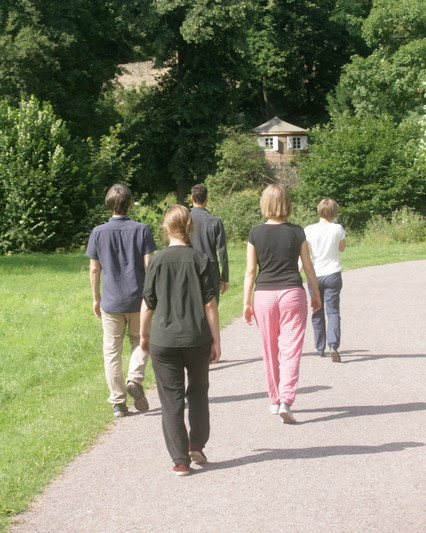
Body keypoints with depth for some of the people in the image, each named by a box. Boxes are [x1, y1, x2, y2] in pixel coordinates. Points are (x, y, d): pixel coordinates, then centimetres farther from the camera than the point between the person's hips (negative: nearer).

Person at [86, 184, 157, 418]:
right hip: (138, 299, 0)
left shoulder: (98, 232, -3)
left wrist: (96, 299, 12)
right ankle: (135, 378, -6)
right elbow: (149, 265, -7)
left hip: (111, 302, 0)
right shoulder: (141, 229, -5)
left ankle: (118, 402, 9)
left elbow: (94, 269, 1)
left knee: (112, 351, 8)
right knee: (140, 341, 19)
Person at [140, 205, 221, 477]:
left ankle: (181, 460, 4)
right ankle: (197, 445, 21)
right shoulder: (200, 260, -5)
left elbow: (148, 303, 0)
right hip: (197, 339, 1)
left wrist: (144, 334, 14)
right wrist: (216, 340, 2)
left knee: (172, 399, 5)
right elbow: (210, 304, -5)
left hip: (163, 339, -1)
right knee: (198, 392, 22)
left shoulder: (158, 261, -5)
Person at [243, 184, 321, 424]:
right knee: (291, 349, -2)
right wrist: (316, 294, 15)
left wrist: (247, 302, 4)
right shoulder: (297, 232, -4)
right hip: (292, 293, -1)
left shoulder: (256, 234, -4)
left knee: (270, 350, 14)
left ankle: (275, 400, 23)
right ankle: (286, 401, -15)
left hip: (264, 295, 1)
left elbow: (251, 270, -3)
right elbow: (308, 266, 2)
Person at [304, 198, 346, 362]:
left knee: (317, 313, 14)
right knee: (333, 312, -2)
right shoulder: (337, 229, -4)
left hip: (314, 275, 1)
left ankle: (320, 349, 21)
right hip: (332, 275, -1)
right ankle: (333, 346, -21)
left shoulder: (309, 230, -6)